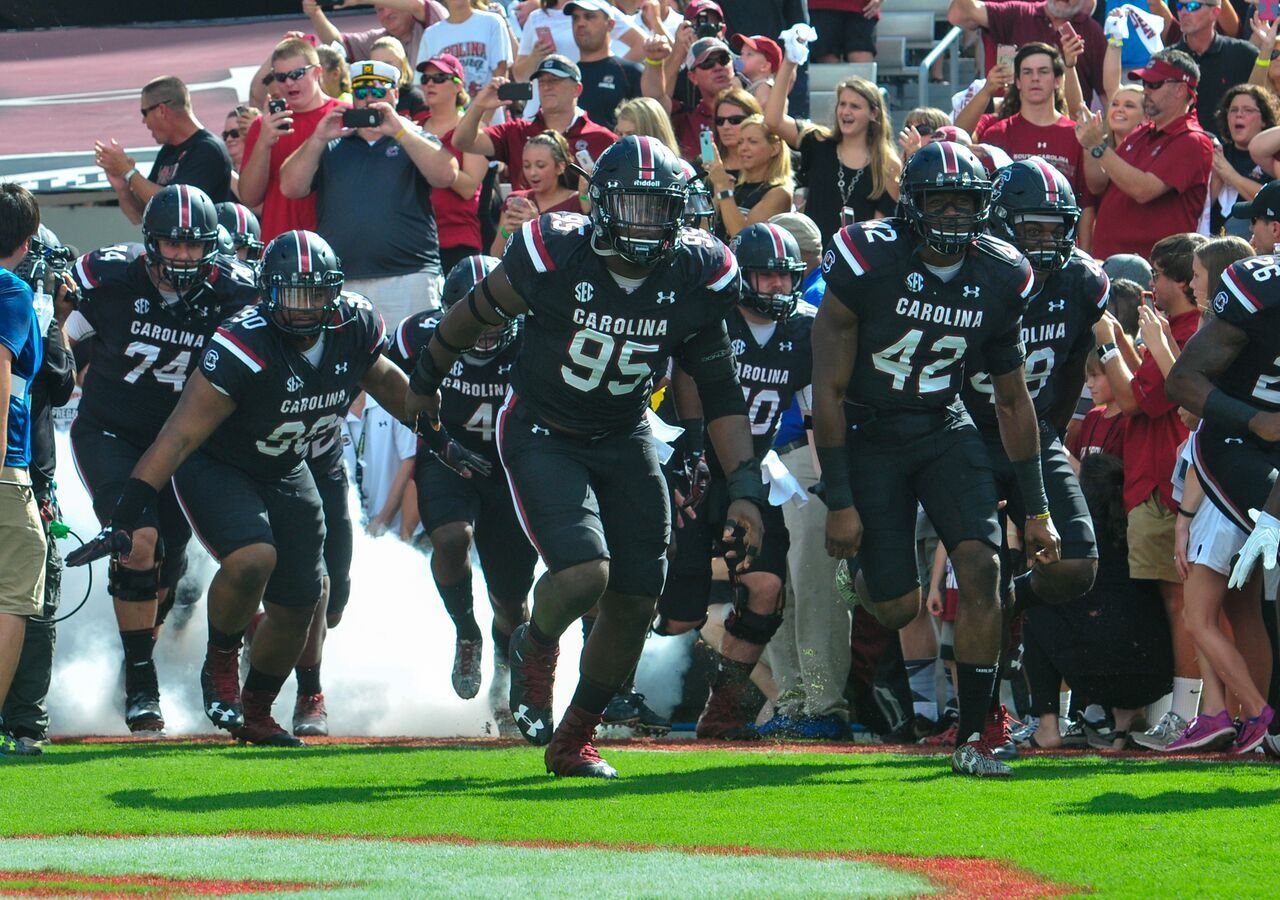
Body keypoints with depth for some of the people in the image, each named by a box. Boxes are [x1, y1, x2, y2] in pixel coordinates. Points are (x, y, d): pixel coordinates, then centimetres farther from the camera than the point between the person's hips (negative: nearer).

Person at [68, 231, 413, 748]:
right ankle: (221, 665, -4)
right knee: (252, 559, -32)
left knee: (297, 607, 7)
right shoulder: (241, 350, -33)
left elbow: (383, 380, 10)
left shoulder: (354, 326, -15)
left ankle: (255, 714, 31)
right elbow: (180, 435, -31)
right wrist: (124, 521, -35)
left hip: (284, 473, 6)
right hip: (215, 468, -6)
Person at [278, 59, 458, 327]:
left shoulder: (415, 141, 13)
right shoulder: (332, 146, 19)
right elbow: (291, 188, 9)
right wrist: (318, 139, -2)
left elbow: (446, 175, -7)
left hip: (407, 277, -2)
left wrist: (400, 132, -11)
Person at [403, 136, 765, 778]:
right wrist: (425, 382, 12)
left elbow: (721, 394, -1)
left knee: (635, 601, 2)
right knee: (584, 574, -24)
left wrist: (745, 491, -9)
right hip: (543, 435, -4)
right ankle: (535, 646, 12)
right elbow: (475, 314, -3)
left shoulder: (698, 275, -11)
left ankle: (574, 741, 23)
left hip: (624, 441, 4)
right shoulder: (555, 255, -22)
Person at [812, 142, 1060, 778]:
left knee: (980, 568, -18)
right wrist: (840, 502, -16)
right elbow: (828, 390, -14)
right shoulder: (868, 261, -19)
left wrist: (1036, 510, 6)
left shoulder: (999, 278, -6)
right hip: (868, 434, -3)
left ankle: (972, 737, -10)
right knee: (897, 606, -6)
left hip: (944, 431, 3)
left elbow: (1012, 400, 7)